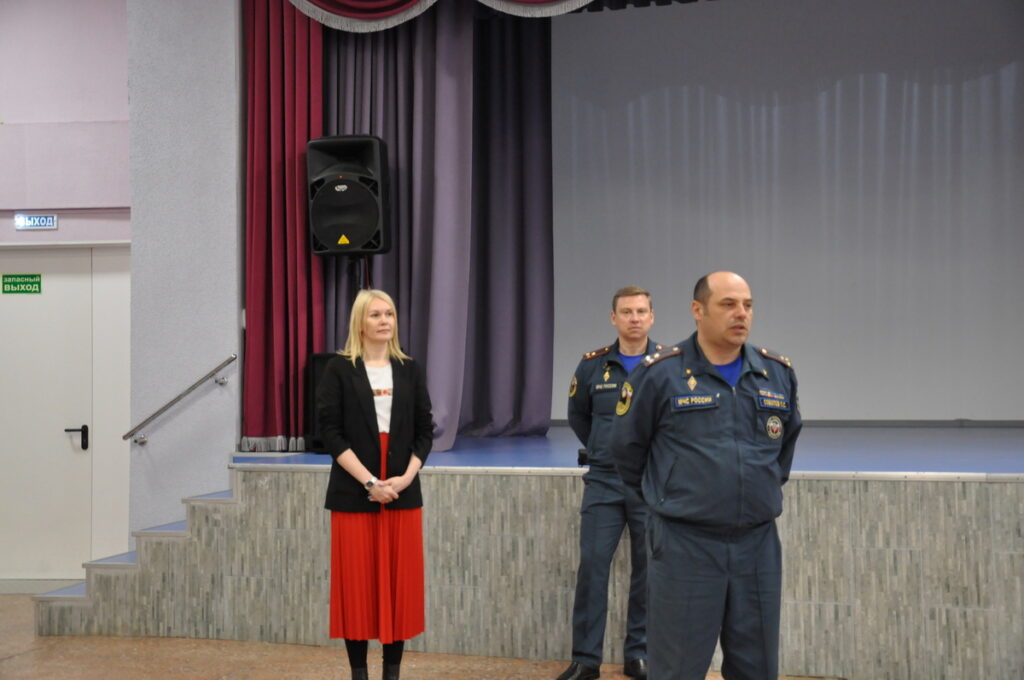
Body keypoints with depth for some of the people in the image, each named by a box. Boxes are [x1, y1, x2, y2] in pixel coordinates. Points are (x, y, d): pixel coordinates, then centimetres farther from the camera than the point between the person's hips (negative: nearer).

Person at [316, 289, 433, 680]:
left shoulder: (409, 370, 8)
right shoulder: (340, 369, -1)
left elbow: (425, 431, 7)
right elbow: (331, 432, -7)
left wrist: (405, 478, -8)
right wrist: (369, 482, -14)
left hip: (403, 493, 3)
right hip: (354, 494, -3)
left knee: (399, 582, 4)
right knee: (357, 583, 1)